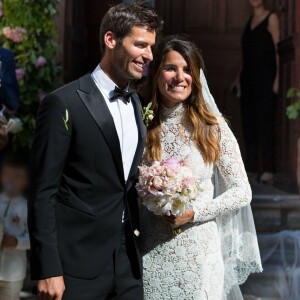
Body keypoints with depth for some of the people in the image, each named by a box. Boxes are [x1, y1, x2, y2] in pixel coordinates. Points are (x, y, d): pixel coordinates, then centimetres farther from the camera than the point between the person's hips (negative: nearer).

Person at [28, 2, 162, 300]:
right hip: (77, 264, -6)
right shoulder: (64, 103, -11)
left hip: (127, 260, 6)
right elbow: (42, 194, -13)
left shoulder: (135, 103, 11)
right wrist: (47, 270, -16)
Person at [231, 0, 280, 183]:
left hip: (265, 77, -7)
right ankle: (252, 168, 10)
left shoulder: (271, 18, -1)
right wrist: (239, 77, 17)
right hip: (249, 77, 7)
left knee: (264, 121, -9)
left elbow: (277, 49, -6)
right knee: (248, 122, 5)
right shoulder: (251, 20, 18)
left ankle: (268, 169, -7)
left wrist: (277, 78, -15)